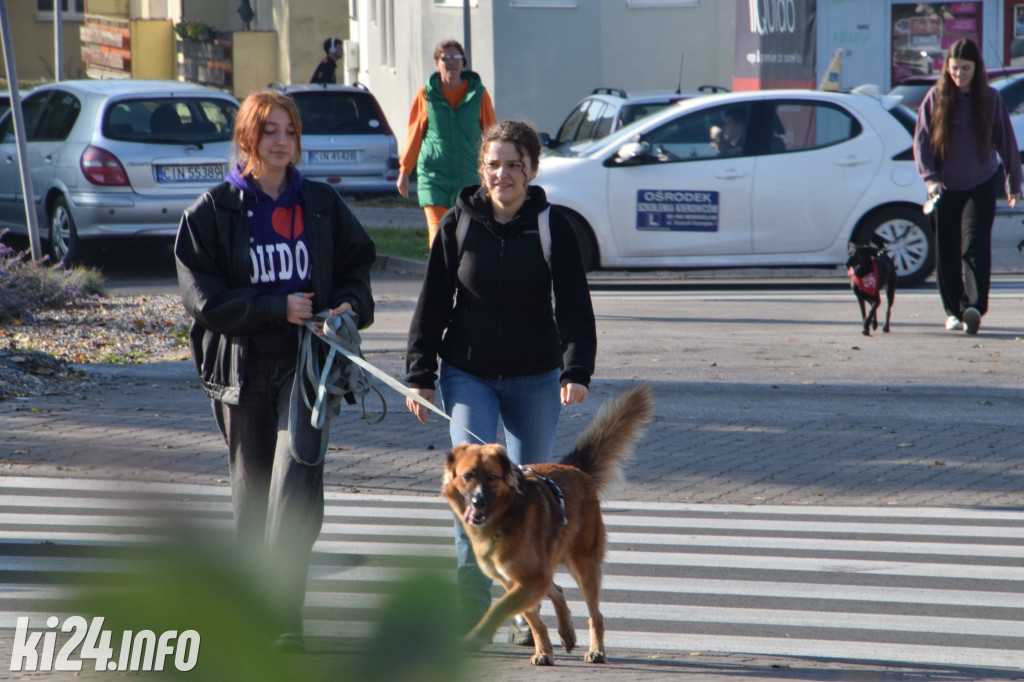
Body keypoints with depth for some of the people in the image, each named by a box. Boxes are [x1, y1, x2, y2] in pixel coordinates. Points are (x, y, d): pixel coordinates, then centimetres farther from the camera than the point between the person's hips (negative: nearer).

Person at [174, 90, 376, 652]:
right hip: (241, 364, 0)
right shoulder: (212, 211, 1)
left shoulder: (322, 206, 9)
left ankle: (283, 619, -17)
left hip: (308, 359, 0)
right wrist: (277, 308, -13)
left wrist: (353, 306, -4)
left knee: (296, 484, -17)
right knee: (251, 491, 8)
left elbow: (356, 263, 18)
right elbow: (202, 295, -6)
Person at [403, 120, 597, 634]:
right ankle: (472, 607, -14)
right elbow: (432, 303, 4)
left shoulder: (553, 227, -6)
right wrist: (420, 375, 0)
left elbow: (575, 306, -11)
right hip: (468, 373, 0)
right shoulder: (458, 224, -2)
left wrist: (576, 371, -25)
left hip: (535, 378, 0)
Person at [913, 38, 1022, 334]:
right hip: (945, 187, 2)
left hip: (981, 186, -2)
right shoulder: (936, 97, -2)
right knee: (946, 251, 5)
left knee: (975, 245, -16)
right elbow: (921, 140, -1)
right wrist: (930, 177, -14)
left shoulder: (990, 99, -2)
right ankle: (953, 310, 18)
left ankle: (975, 307, -24)